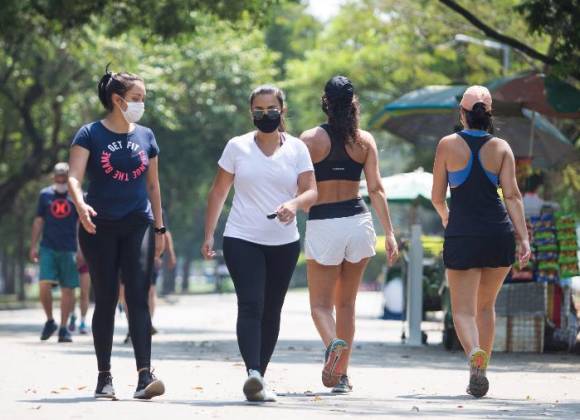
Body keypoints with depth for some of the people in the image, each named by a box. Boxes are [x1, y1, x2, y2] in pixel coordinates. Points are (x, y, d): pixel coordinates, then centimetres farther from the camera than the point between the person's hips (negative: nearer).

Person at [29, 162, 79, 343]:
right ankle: (50, 321, 8)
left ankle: (63, 328, 9)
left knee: (68, 289, 0)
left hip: (69, 249, -1)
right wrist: (33, 246, 8)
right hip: (48, 247, 1)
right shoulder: (45, 194, 8)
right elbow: (38, 221, 13)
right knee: (44, 285, -12)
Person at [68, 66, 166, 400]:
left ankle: (145, 376, -18)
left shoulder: (146, 136, 8)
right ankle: (105, 377, 10)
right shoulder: (90, 134, -3)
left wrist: (159, 228, 15)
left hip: (137, 226, 2)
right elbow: (74, 177, -13)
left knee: (138, 299, -10)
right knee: (106, 301, 2)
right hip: (100, 228, -2)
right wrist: (80, 204, -33)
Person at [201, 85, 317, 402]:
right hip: (242, 240, -2)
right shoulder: (237, 147, 3)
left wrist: (294, 204, -25)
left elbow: (311, 192, -2)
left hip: (284, 244, 2)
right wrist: (208, 235, 3)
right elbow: (218, 193, 7)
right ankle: (253, 374, -31)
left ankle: (259, 378, 17)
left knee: (271, 311, 8)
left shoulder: (297, 149, 4)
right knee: (250, 305, -18)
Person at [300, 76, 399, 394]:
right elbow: (375, 189, -1)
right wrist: (389, 233, -1)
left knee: (321, 303, 3)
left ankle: (333, 344, -29)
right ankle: (342, 375, 13)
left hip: (322, 224, -3)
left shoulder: (311, 139, -4)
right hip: (358, 221, 3)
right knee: (346, 303, 14)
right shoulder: (365, 140, 3)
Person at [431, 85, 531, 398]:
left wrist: (445, 218, 25)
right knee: (486, 306, 20)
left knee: (463, 309, -1)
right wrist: (524, 238, -7)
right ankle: (478, 372, 20)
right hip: (498, 232, 2)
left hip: (462, 233, -2)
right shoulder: (501, 147, 3)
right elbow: (512, 195, -5)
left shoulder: (448, 145, -1)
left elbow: (437, 197, 4)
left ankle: (474, 353, -31)